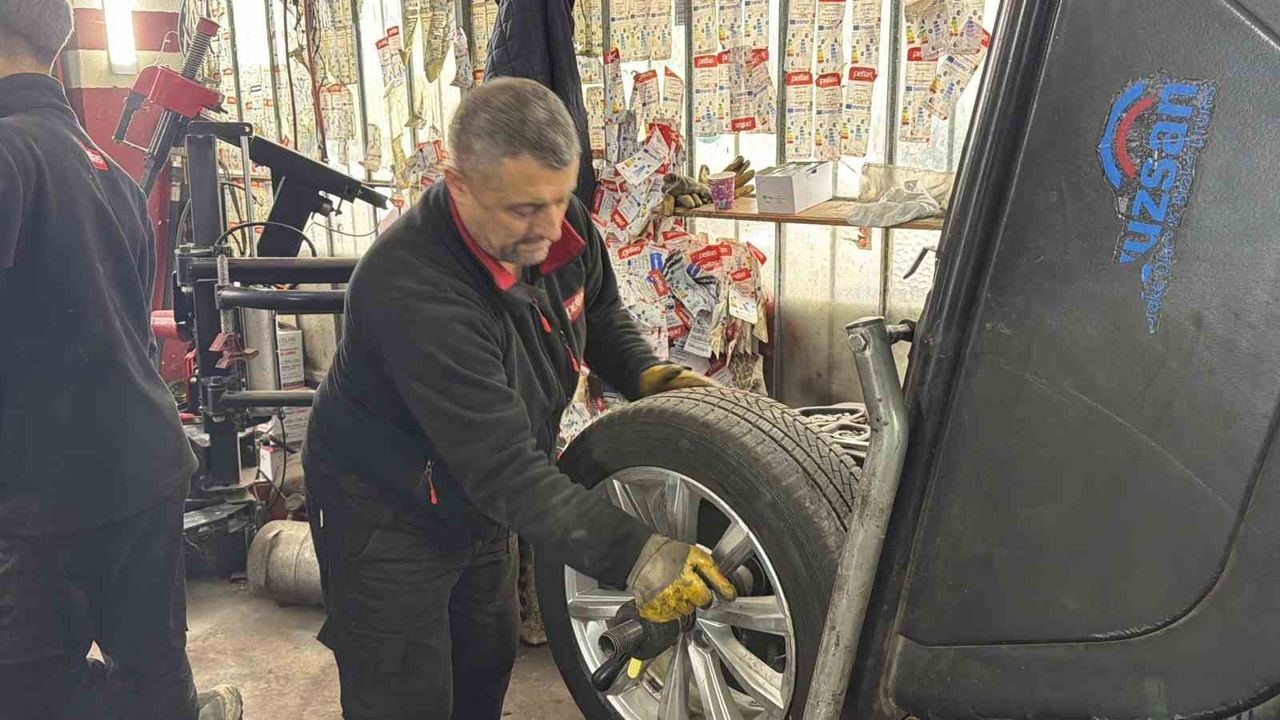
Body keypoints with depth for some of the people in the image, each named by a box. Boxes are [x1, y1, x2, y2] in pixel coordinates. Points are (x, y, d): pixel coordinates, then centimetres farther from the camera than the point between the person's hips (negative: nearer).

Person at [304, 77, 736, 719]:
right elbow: (506, 470, -38)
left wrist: (649, 375, -11)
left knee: (487, 664, 22)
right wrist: (634, 556, -39)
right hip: (387, 516, -7)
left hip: (478, 500, 7)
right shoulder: (409, 288, -38)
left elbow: (599, 315, 8)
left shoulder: (560, 225, -14)